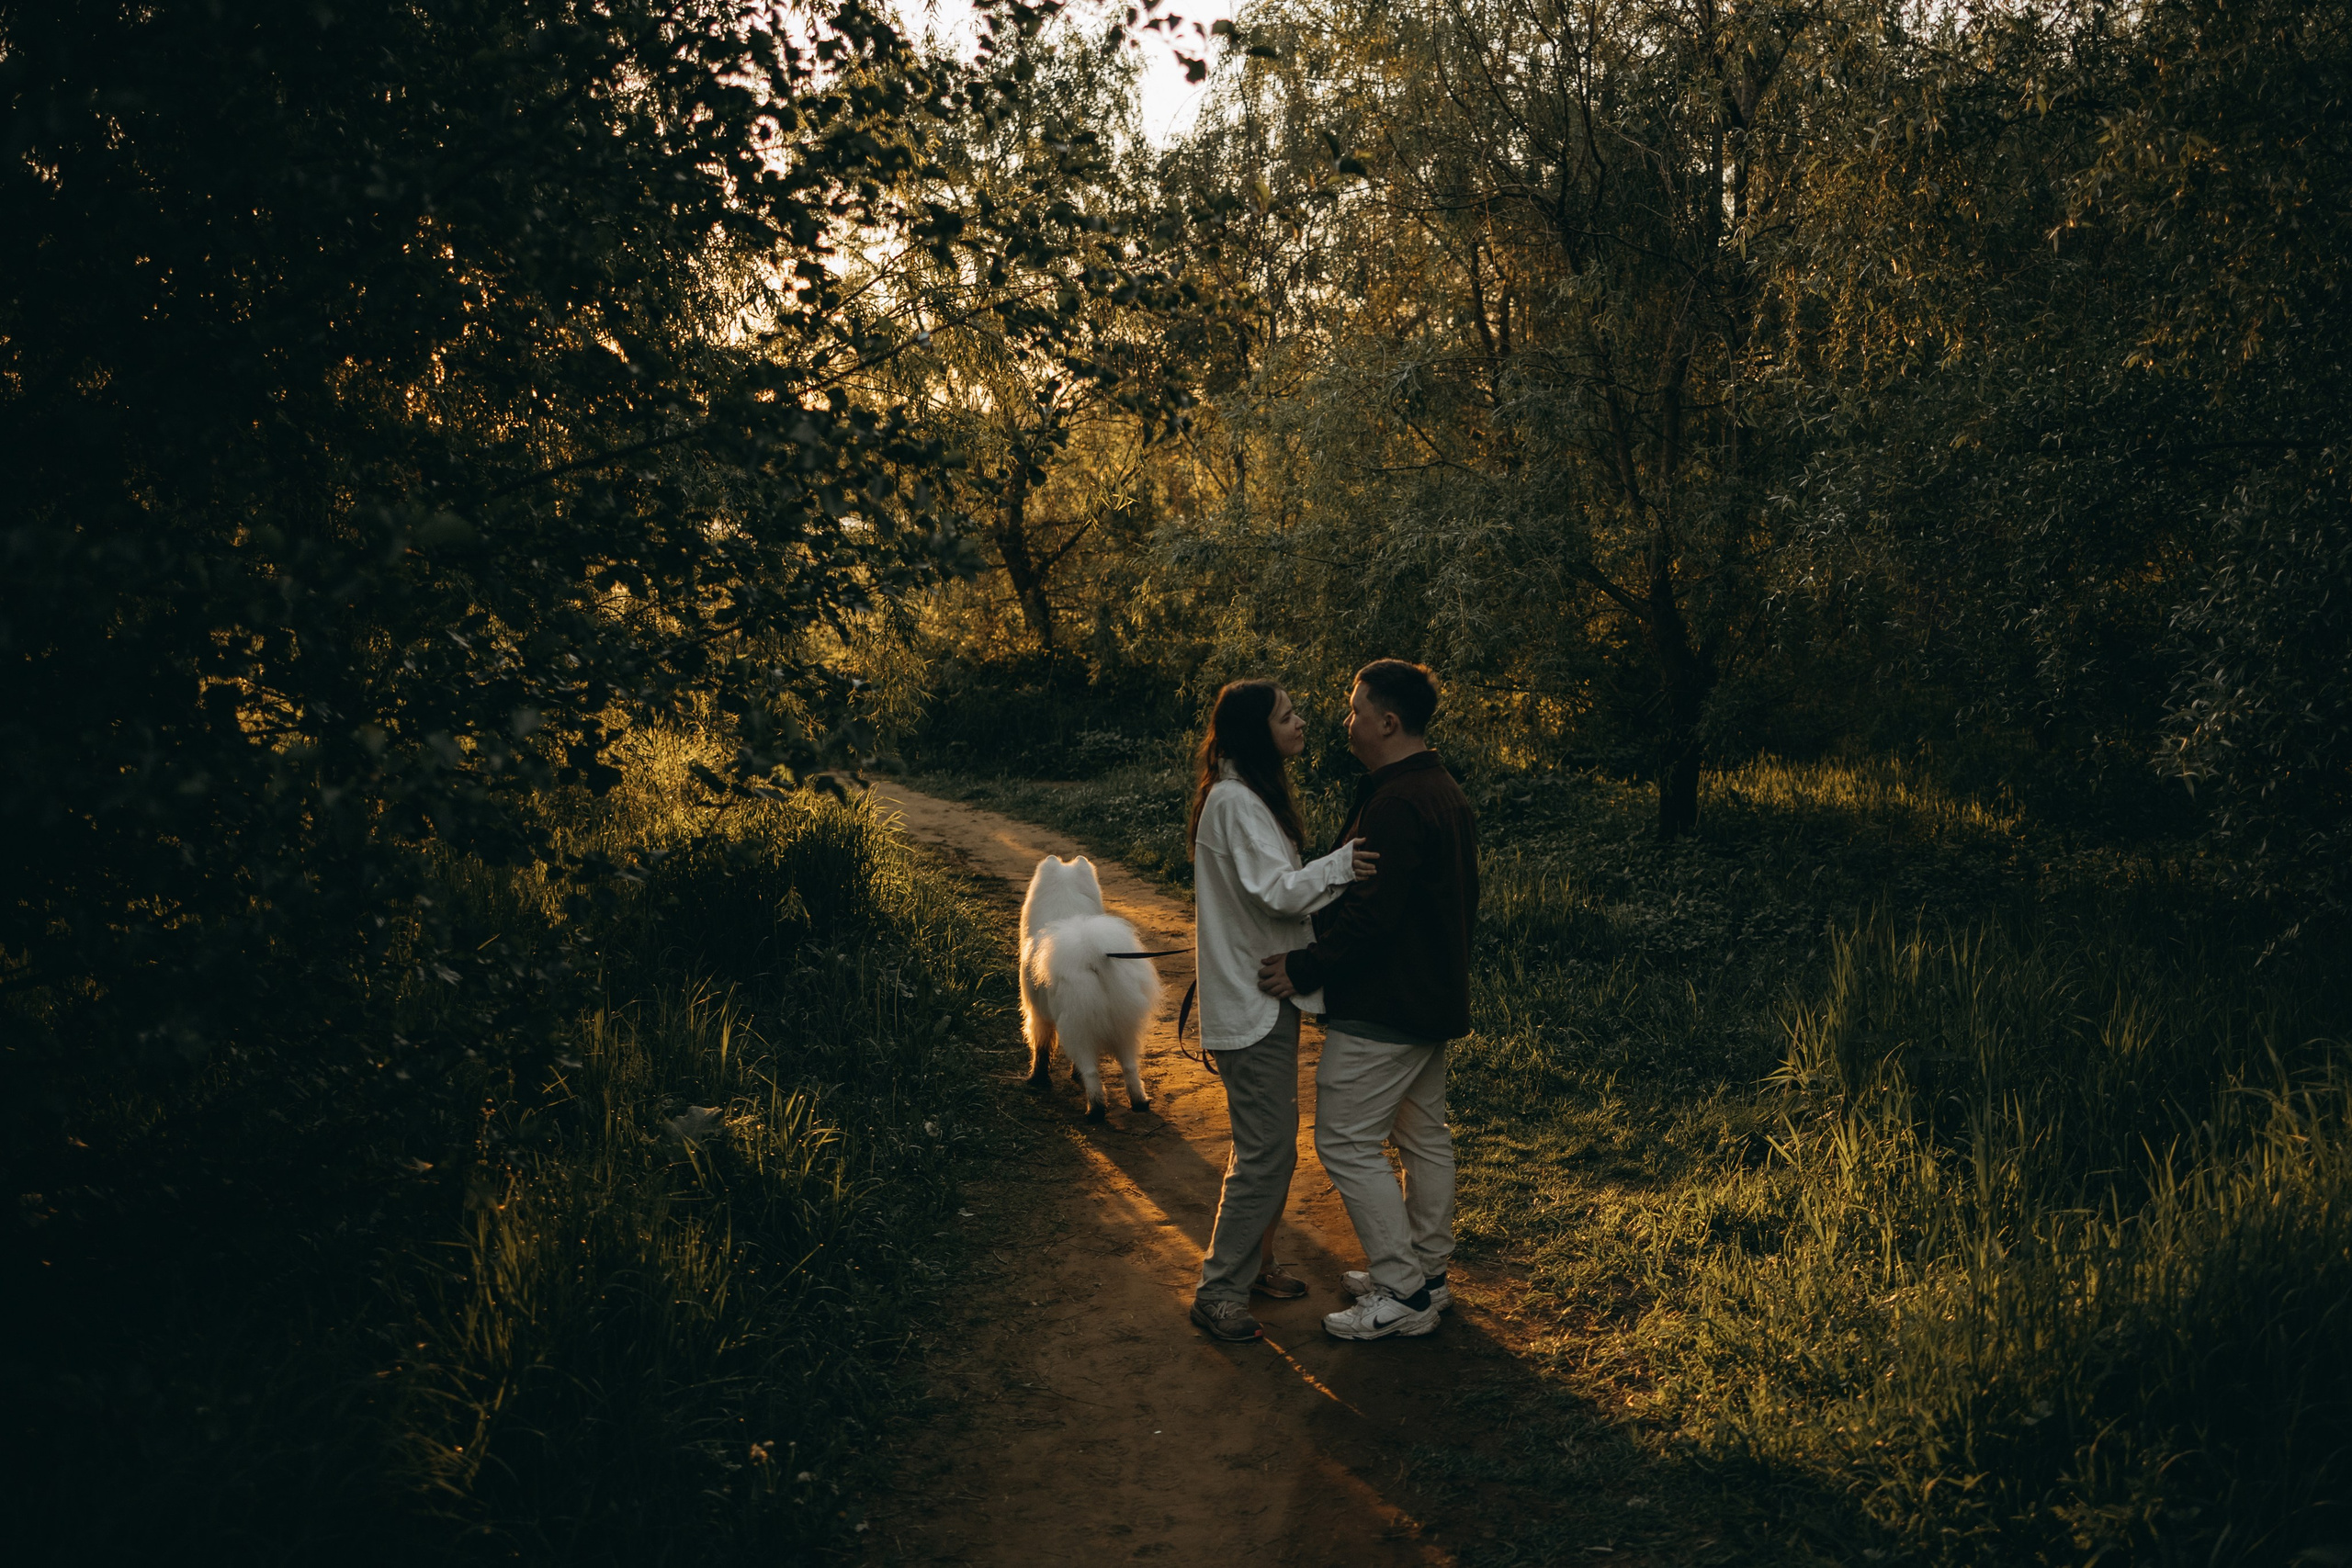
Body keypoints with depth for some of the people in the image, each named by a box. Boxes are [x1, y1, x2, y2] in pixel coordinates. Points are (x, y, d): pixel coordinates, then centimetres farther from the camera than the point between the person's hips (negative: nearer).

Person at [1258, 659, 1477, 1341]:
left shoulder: (1396, 805, -23)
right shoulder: (1447, 793, 11)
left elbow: (1371, 914, -27)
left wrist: (1306, 967, -19)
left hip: (1382, 1007, -11)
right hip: (1433, 997, 11)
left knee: (1347, 1141, -3)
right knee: (1424, 1134, 18)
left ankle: (1402, 1296, 1)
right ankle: (1427, 1272, 29)